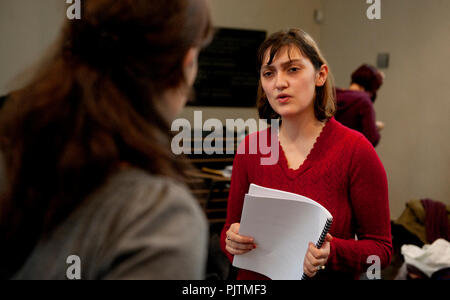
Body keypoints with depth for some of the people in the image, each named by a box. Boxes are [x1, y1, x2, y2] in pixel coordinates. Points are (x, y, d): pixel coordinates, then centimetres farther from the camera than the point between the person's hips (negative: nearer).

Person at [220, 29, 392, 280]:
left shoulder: (355, 150, -11)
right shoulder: (250, 148, -2)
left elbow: (381, 247, -6)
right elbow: (231, 228, 6)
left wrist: (332, 252, -22)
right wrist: (232, 240, -14)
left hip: (331, 278, -1)